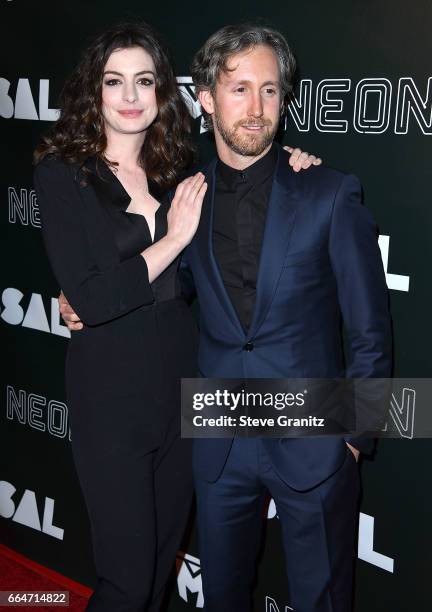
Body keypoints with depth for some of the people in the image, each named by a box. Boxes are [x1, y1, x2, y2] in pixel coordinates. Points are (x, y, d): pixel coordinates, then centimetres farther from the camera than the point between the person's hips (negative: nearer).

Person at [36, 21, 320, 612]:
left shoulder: (176, 174, 5)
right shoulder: (62, 175, -8)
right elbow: (89, 299, -18)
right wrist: (175, 238, -14)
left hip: (181, 385, 5)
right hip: (112, 393, -5)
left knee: (163, 557, 19)